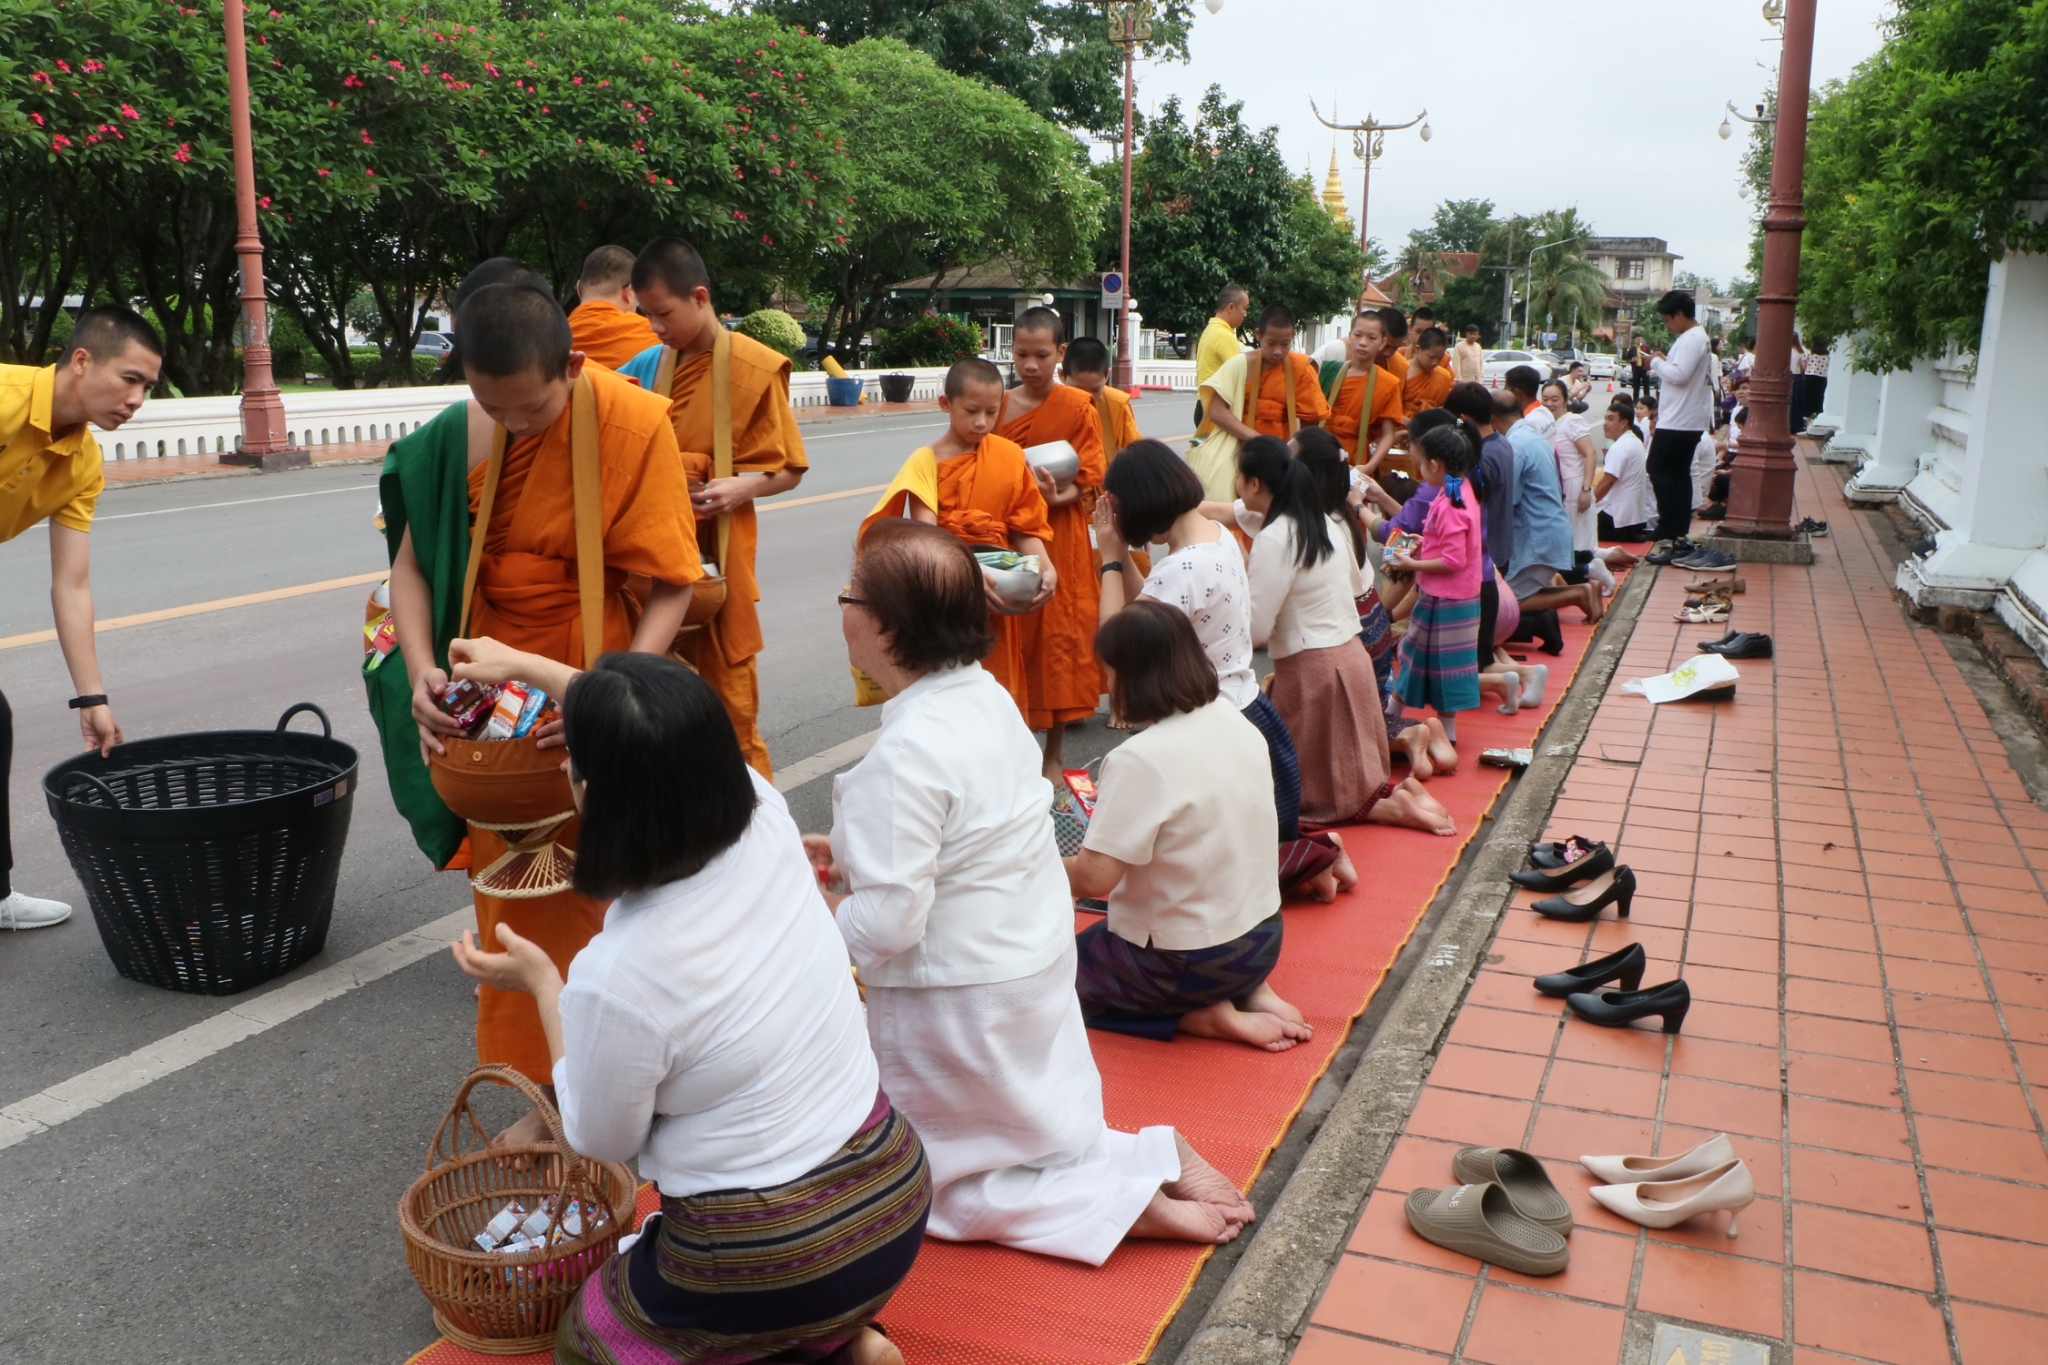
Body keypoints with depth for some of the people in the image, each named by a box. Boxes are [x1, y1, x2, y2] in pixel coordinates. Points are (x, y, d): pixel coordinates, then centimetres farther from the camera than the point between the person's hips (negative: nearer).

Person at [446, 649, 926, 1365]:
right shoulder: (766, 819, -14)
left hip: (770, 1257, -6)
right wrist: (523, 663, 20)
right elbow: (679, 744, 8)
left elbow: (601, 1138, -7)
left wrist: (543, 985, 2)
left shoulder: (617, 976, -28)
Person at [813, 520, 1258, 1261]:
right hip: (1035, 967, 8)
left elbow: (888, 923, -27)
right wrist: (847, 854, 8)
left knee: (942, 1181, 14)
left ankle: (1125, 1199, -1)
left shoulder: (903, 754, -28)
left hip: (956, 1005, -8)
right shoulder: (987, 697, -2)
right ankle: (1152, 1158, 10)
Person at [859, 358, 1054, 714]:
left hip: (995, 595, 3)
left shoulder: (1010, 456, 2)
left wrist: (1045, 568, -17)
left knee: (998, 682, 8)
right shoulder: (927, 460, -7)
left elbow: (1025, 528, 3)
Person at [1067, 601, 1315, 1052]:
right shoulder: (1235, 721, -2)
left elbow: (1092, 879, -26)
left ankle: (1203, 1015, 0)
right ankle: (1249, 991, 11)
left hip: (1187, 963, -7)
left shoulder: (1138, 761, -26)